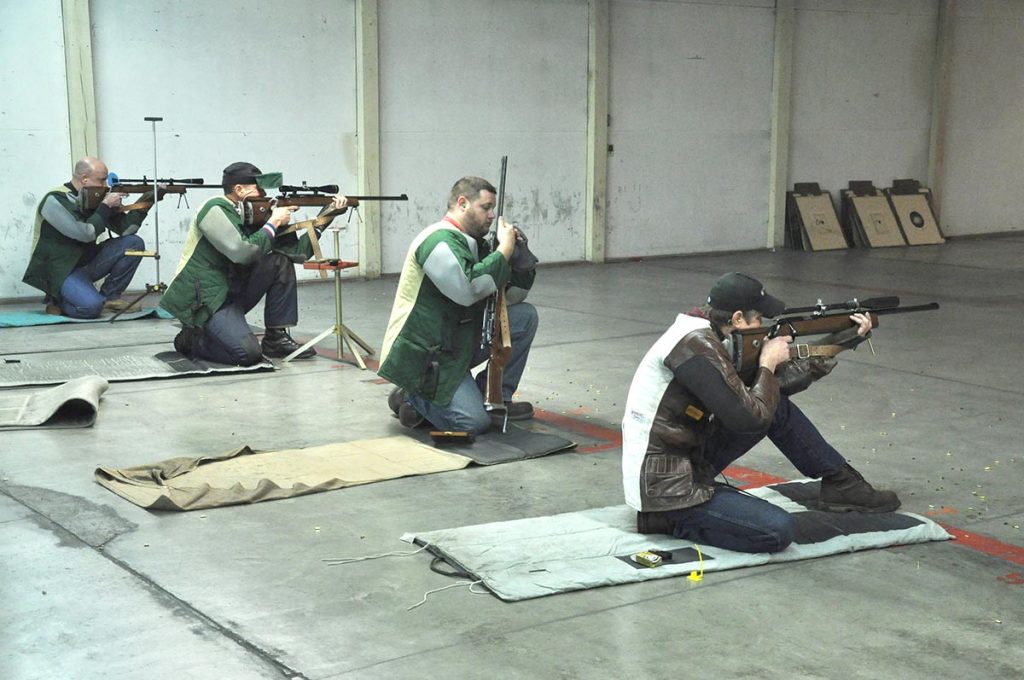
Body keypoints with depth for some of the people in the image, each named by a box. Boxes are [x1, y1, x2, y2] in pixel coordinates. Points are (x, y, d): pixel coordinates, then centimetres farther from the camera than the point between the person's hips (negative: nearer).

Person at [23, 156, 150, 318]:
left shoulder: (95, 198, 4)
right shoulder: (55, 201, -17)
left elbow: (125, 228, 1)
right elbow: (86, 234, -24)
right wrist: (106, 206, -15)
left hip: (87, 262, 8)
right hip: (61, 271, -7)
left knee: (134, 243, -6)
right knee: (92, 306, -33)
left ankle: (109, 297, 3)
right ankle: (57, 300, 1)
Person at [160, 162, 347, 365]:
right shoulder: (215, 210, -14)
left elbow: (297, 250, 7)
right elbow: (243, 252, -26)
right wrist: (273, 223, -14)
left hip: (234, 292, 8)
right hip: (203, 301, -8)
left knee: (281, 261, -5)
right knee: (249, 353, -26)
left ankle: (277, 337, -1)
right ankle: (192, 338, 1)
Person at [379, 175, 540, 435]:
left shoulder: (475, 243, 13)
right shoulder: (440, 241, -18)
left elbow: (513, 295, 14)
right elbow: (469, 289, -33)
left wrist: (518, 251, -4)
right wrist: (505, 249, -21)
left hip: (459, 342, 10)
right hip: (422, 356, -10)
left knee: (525, 316, 1)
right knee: (474, 422, -21)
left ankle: (495, 397, 8)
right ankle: (411, 398, 4)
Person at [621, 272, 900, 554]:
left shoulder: (712, 337, 7)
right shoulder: (697, 346, -23)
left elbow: (781, 380, 15)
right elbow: (749, 418, -25)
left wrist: (848, 339, 15)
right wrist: (768, 364, -9)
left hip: (689, 459, 10)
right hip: (665, 489, -10)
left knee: (777, 407, 7)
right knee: (778, 530, -17)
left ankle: (840, 482, 18)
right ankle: (672, 519, -4)